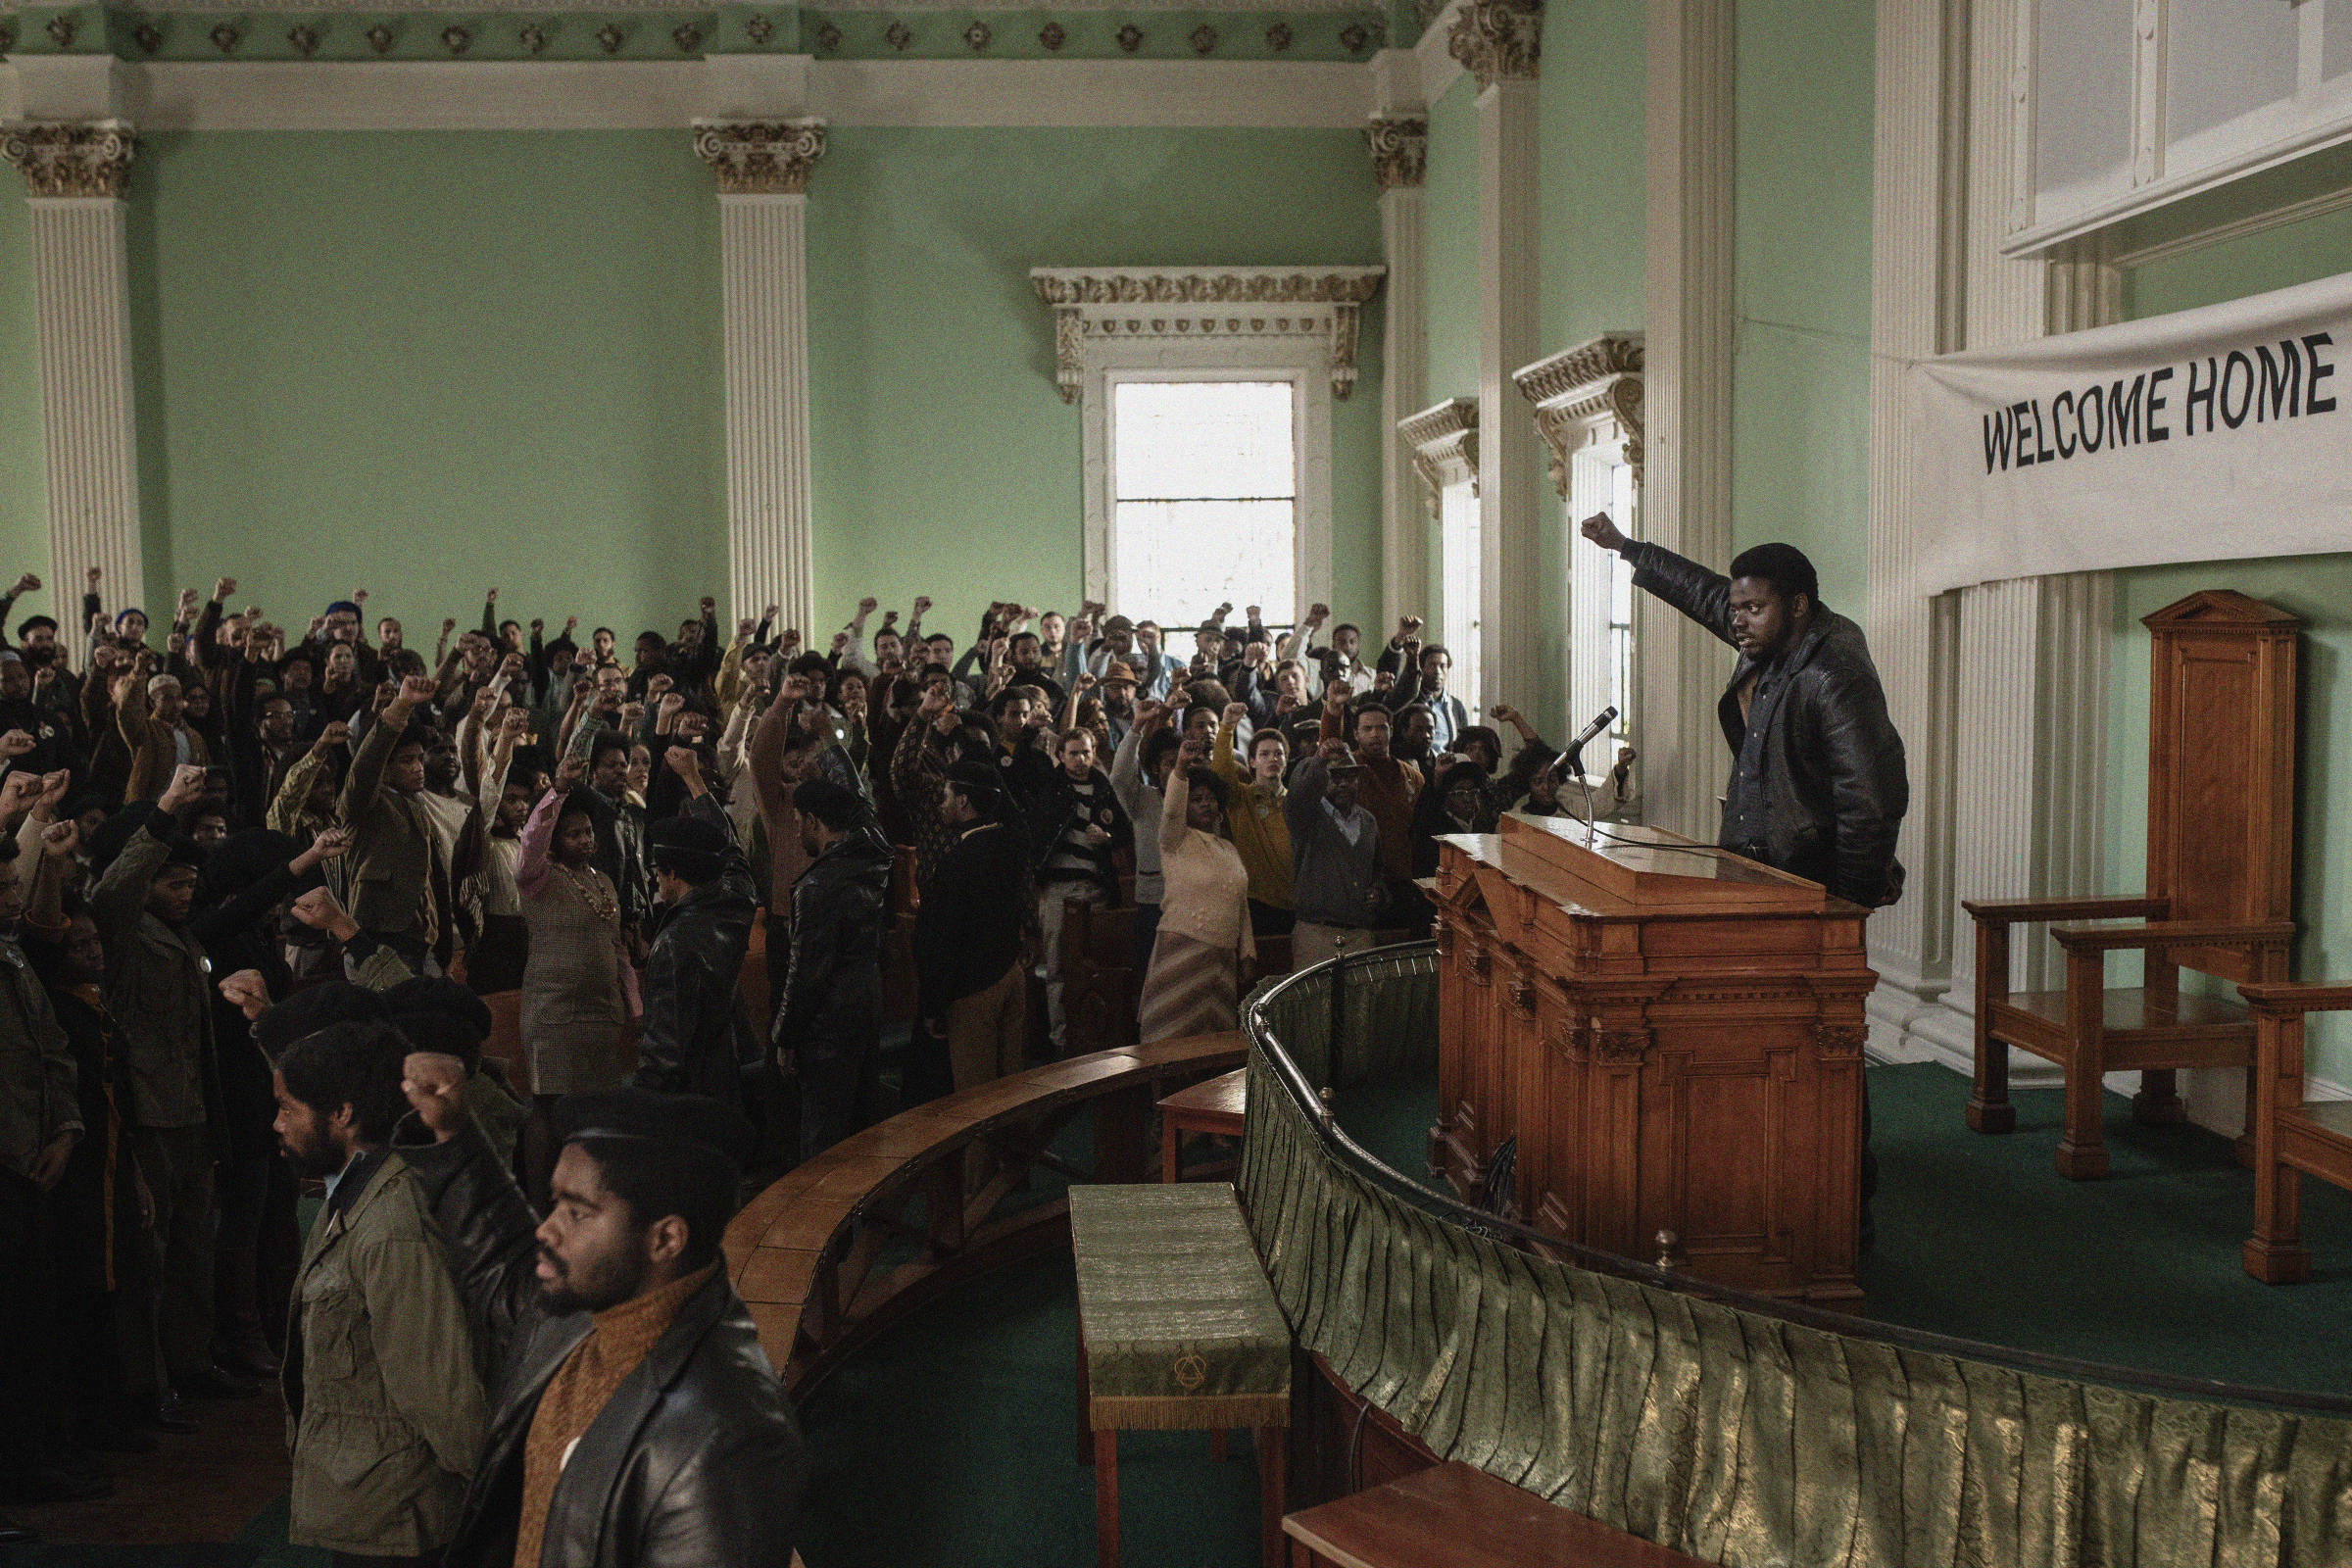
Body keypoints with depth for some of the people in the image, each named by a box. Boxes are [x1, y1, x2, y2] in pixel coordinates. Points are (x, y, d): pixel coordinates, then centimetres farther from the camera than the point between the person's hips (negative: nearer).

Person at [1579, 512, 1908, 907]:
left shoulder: (1838, 681, -19)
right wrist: (1623, 546, 37)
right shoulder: (1768, 641, 8)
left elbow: (1872, 803, -21)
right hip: (1747, 863, 8)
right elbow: (1709, 593, 28)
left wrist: (1851, 900, -17)